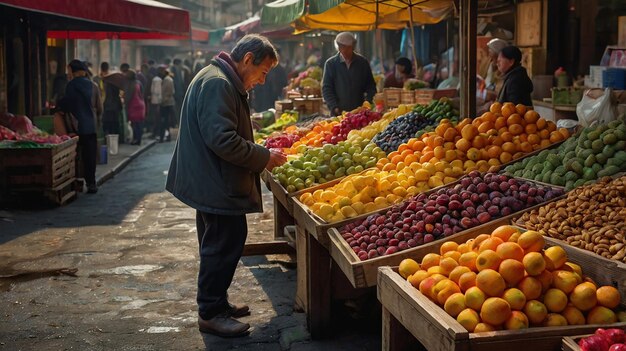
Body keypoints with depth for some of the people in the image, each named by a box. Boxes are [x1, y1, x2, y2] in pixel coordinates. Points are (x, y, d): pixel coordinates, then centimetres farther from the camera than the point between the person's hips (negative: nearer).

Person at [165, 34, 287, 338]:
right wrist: (264, 158, -17)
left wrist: (259, 156, 15)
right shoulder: (217, 84, -19)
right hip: (216, 185, -11)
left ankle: (216, 304, 30)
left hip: (211, 183, 11)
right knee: (223, 246, -3)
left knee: (220, 244, 18)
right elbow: (223, 140, -27)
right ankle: (210, 314, 7)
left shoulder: (222, 81, 16)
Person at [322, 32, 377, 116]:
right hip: (338, 113, -1)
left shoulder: (363, 62, 7)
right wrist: (335, 108, -11)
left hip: (359, 112, 1)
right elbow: (326, 89, 1)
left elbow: (370, 86, 11)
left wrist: (367, 102, -6)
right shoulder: (330, 64, 3)